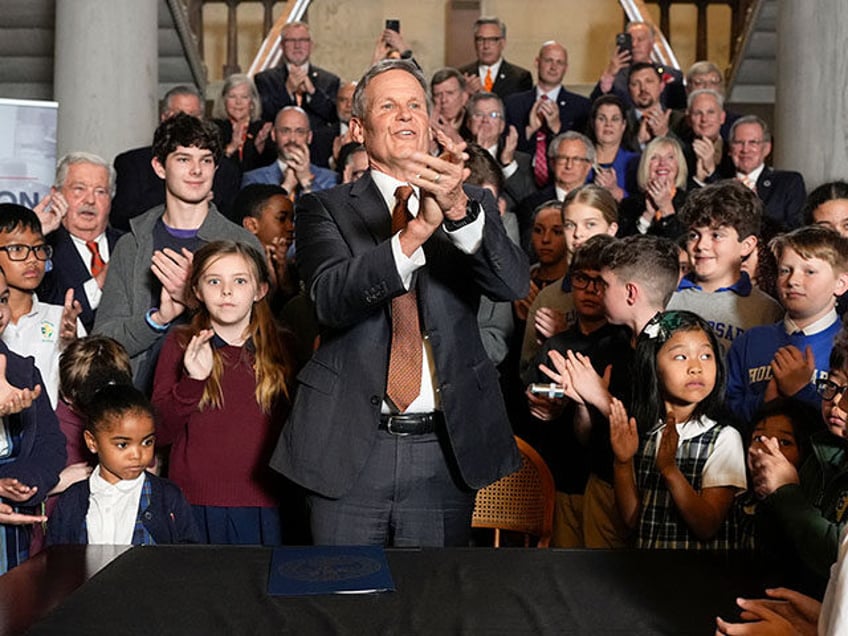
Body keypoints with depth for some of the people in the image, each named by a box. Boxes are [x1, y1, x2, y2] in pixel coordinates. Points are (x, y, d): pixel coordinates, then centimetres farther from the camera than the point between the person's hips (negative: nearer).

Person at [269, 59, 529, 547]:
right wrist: (417, 231, -28)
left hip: (446, 451, 2)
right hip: (350, 450, -1)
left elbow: (514, 284, -10)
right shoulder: (327, 209, 4)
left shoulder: (473, 205, 9)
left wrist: (458, 209, -27)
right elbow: (333, 298, -15)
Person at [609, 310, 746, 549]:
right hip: (646, 544, 2)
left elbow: (707, 528, -11)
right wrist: (623, 462, -9)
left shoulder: (725, 437, -6)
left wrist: (669, 469, -20)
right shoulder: (641, 434, 4)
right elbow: (633, 519, 3)